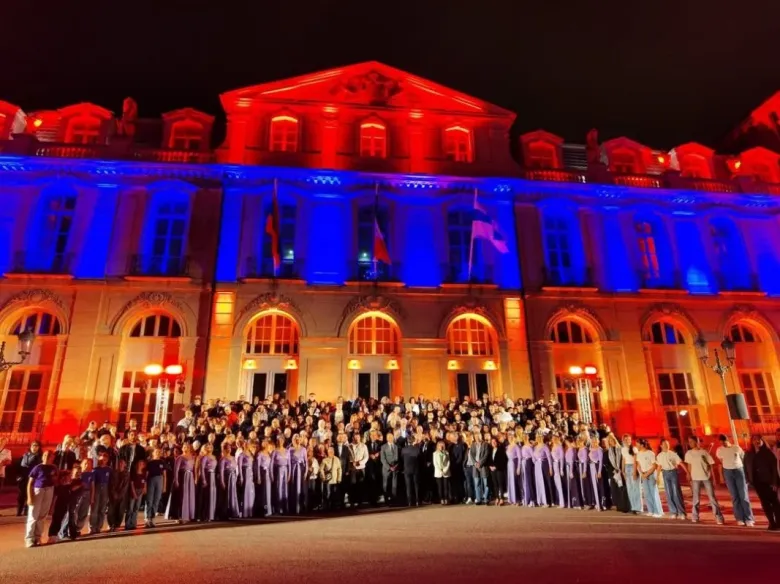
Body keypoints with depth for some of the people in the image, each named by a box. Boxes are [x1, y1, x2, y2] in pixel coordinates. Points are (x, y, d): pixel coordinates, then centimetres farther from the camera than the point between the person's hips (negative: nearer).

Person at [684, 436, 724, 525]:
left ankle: (719, 517, 6)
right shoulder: (689, 453, 3)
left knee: (712, 497, -1)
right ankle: (695, 517, 12)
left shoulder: (704, 452, -3)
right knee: (696, 498, 5)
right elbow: (689, 466, 9)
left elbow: (710, 464, 1)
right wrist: (690, 479, 8)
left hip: (706, 477, -2)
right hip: (695, 479, 2)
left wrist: (712, 477, -3)